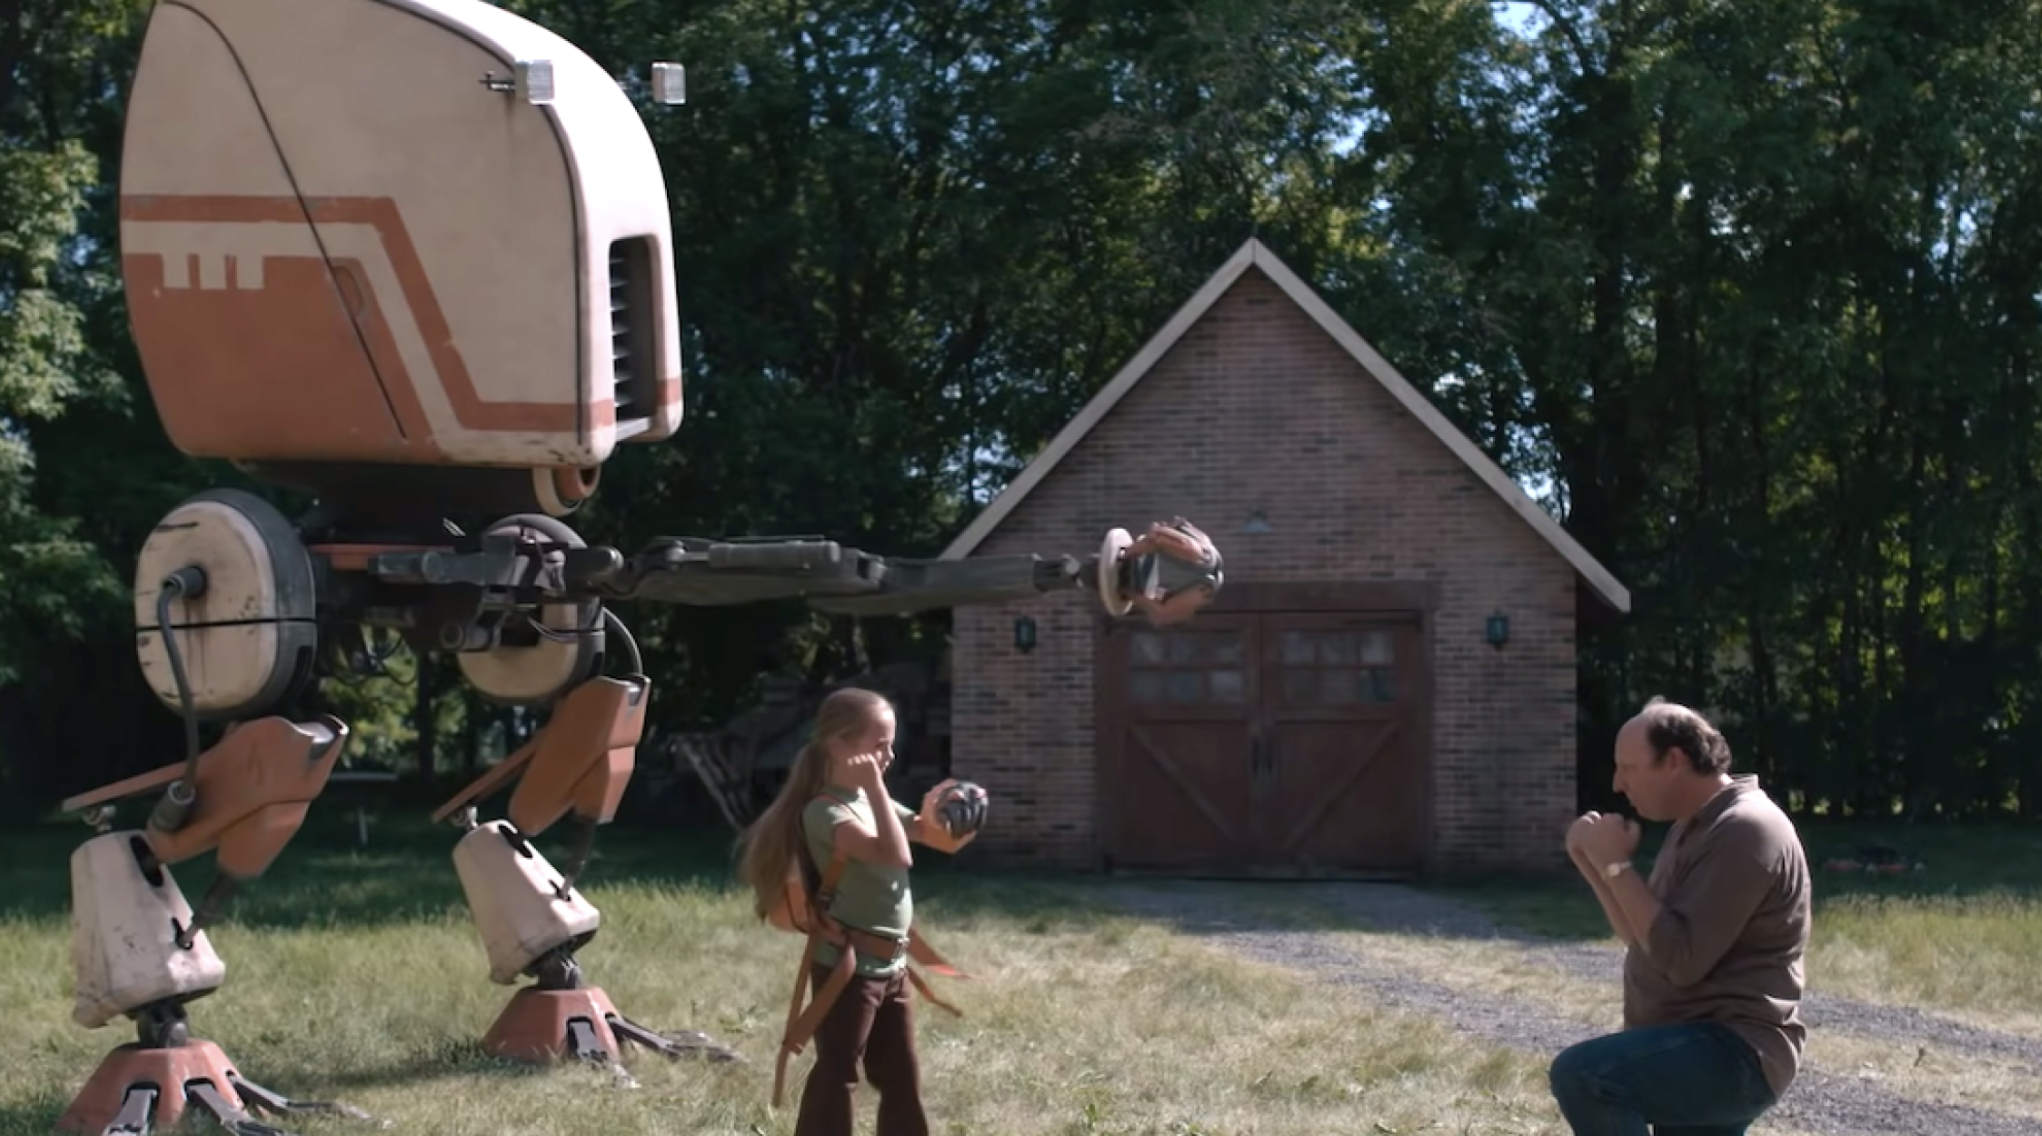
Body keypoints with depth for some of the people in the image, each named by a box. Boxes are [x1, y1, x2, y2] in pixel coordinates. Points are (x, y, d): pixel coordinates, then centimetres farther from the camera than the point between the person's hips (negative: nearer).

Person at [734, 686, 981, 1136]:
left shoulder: (875, 801, 12)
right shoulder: (826, 810, -17)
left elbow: (946, 842, 19)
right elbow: (895, 854, -31)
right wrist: (875, 787, -27)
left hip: (891, 965, 9)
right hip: (848, 965, -9)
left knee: (902, 1079, 16)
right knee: (836, 1078, -5)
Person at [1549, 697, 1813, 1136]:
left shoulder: (1744, 831, -16)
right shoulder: (1696, 828, 16)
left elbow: (1681, 959, -24)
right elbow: (1648, 942, 19)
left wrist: (1618, 866, -17)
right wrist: (1595, 868, 6)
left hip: (1733, 1054, -11)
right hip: (1699, 1053, 11)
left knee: (1580, 1075, -30)